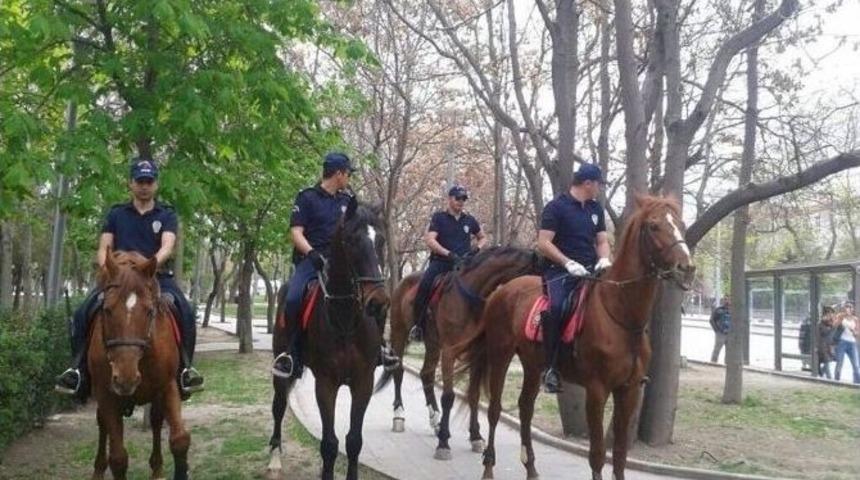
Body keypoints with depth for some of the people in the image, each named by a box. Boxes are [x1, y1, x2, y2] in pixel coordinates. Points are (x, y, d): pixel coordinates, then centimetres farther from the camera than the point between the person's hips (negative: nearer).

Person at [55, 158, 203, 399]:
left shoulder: (166, 214, 10)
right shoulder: (116, 213, 16)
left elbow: (167, 246, -7)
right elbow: (103, 248, 8)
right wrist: (106, 266, -16)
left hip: (157, 276, -1)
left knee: (185, 312, -29)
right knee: (83, 313, -23)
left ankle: (185, 367, -20)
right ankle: (79, 367, -13)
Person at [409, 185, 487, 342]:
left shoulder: (470, 220, 14)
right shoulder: (439, 217, 4)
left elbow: (483, 238, 28)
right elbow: (429, 239, -9)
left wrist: (477, 248, 4)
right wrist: (449, 254, -19)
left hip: (463, 263, 3)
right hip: (441, 261, -3)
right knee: (425, 285, -29)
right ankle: (418, 325, -16)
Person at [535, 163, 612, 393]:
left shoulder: (596, 209, 16)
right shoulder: (556, 207, -5)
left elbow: (602, 240, 17)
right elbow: (543, 244, -10)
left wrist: (604, 259, -5)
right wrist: (568, 263, -20)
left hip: (591, 270, 7)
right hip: (561, 270, -6)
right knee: (555, 307, -32)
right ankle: (550, 368, -24)